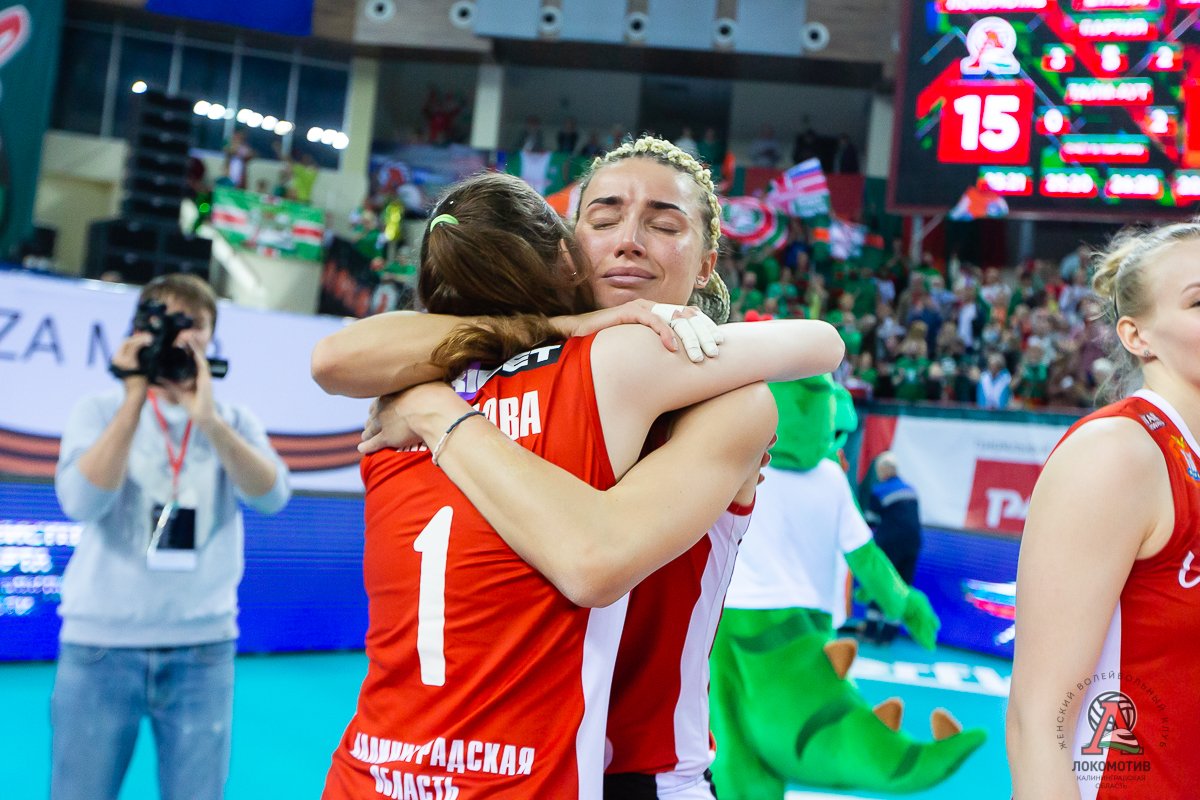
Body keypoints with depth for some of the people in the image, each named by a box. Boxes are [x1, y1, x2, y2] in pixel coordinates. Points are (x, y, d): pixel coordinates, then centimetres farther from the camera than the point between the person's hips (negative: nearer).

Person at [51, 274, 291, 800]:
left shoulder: (235, 422, 7)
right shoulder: (101, 411, 3)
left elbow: (272, 497, -11)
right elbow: (81, 502, -14)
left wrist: (208, 419, -21)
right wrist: (136, 399, -17)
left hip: (203, 649, 1)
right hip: (100, 647, -1)